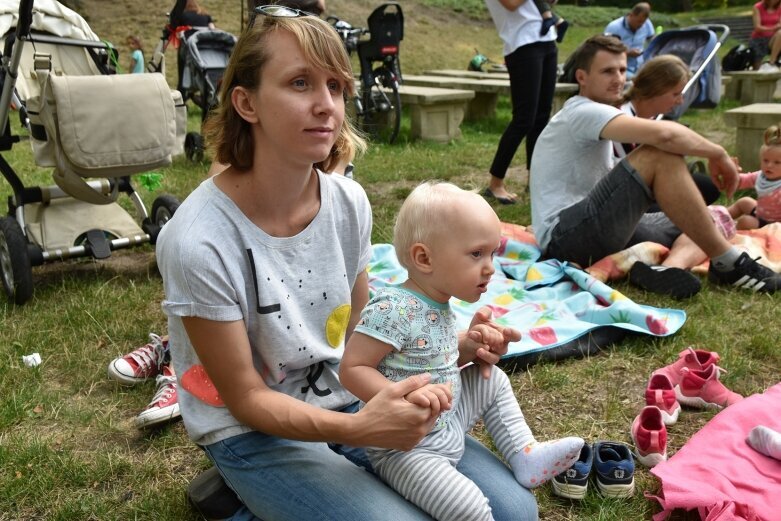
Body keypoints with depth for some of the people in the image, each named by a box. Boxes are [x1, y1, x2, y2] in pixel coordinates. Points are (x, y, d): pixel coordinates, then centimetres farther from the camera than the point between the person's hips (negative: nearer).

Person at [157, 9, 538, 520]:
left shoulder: (349, 202, -9)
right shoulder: (200, 241, -26)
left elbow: (361, 331, 6)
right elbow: (246, 399, -17)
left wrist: (452, 347, -10)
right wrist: (355, 429, -31)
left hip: (353, 403, 5)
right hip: (256, 435, -5)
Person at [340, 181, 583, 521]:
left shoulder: (438, 304, 2)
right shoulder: (392, 310, -26)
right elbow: (351, 369, -27)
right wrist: (406, 396, -39)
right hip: (405, 447, -9)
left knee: (493, 380, 17)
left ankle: (526, 455, 23)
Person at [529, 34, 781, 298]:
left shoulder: (591, 119, 22)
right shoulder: (583, 112, -11)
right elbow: (664, 133, -26)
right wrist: (718, 153, -9)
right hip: (563, 236, -11)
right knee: (660, 155, -21)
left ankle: (670, 269, -24)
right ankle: (728, 263, -16)